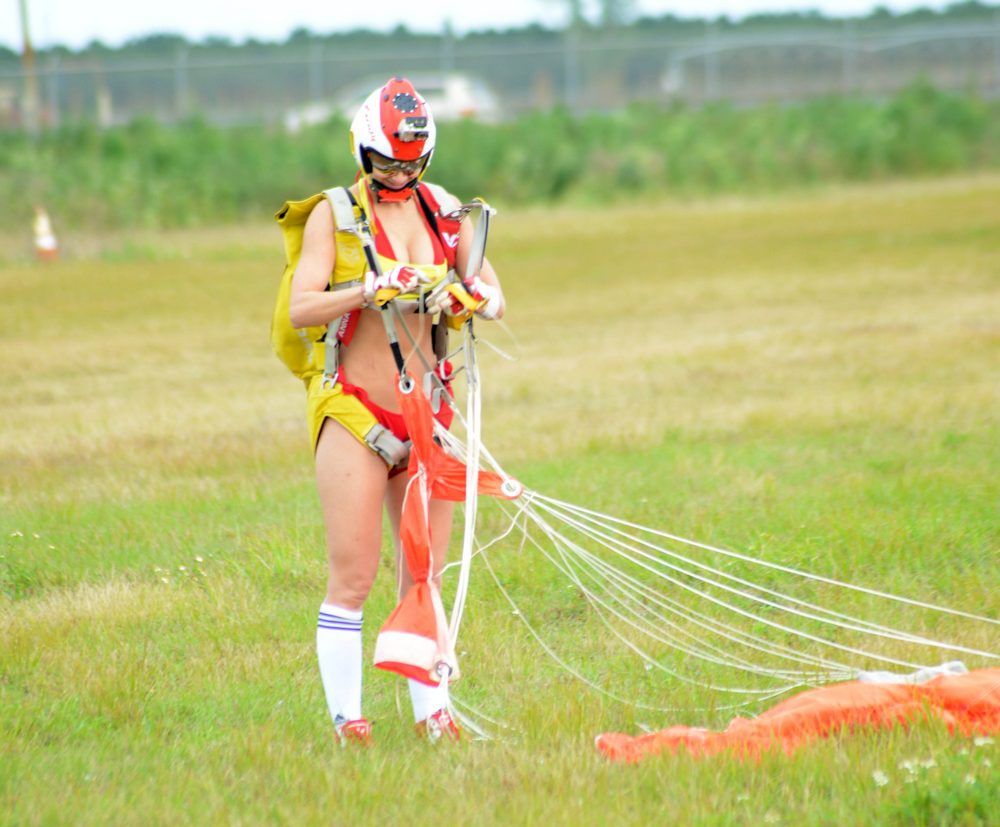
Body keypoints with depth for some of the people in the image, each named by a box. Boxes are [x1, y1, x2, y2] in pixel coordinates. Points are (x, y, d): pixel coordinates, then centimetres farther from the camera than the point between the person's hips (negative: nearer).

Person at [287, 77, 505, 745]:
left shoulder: (444, 211, 10)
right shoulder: (335, 214, -1)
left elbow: (494, 299, 5)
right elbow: (301, 308, -13)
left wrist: (479, 296, -19)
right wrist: (371, 289, -29)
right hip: (354, 412, -4)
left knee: (426, 575, 7)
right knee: (353, 577, -6)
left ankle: (433, 711, 12)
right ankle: (346, 718, -1)